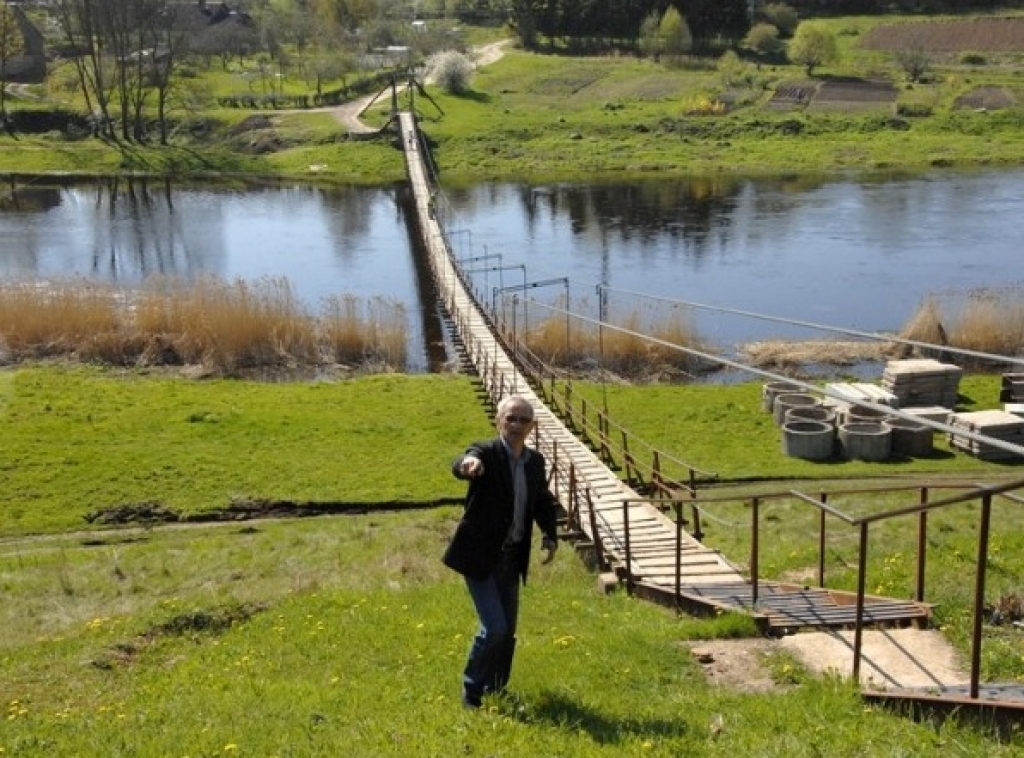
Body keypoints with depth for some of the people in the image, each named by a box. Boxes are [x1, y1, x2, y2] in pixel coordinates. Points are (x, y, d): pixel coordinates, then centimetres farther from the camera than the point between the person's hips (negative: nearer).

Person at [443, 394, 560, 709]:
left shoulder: (535, 460, 3)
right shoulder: (486, 453, -15)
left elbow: (544, 502, 18)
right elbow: (461, 465, -38)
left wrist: (550, 535, 2)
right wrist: (468, 464, -62)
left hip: (512, 558, 6)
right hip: (480, 556, -6)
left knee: (508, 630, 14)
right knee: (494, 627, -12)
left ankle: (496, 690, 33)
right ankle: (471, 691, 9)